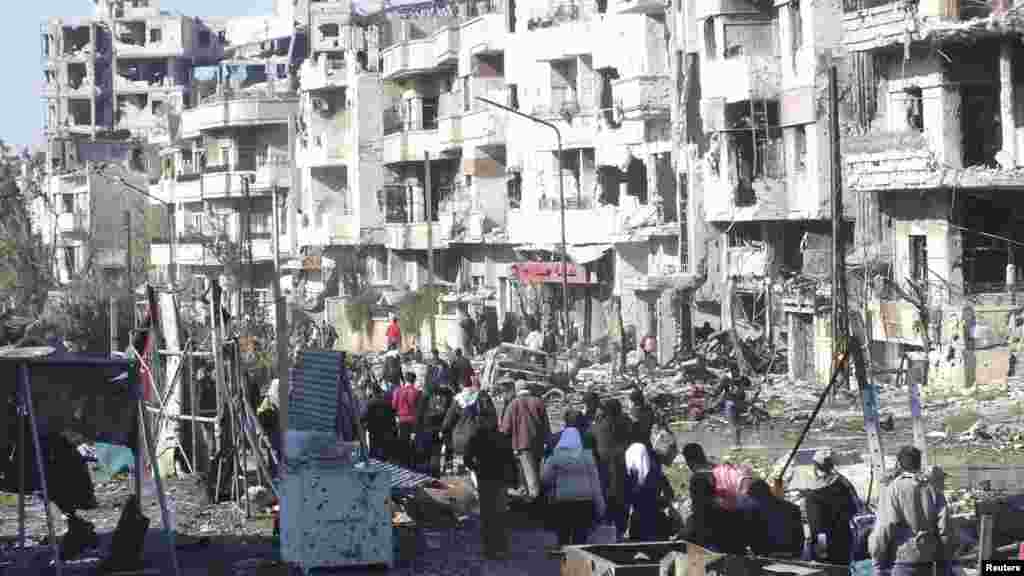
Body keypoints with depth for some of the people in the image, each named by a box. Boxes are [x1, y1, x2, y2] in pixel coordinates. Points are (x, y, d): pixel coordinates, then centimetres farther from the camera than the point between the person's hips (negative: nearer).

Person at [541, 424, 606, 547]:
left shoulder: (555, 457, -2)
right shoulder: (587, 456, 2)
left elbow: (545, 479, -1)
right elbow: (595, 481, 3)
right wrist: (599, 504, 8)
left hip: (561, 501, -1)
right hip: (584, 501, 1)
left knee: (563, 540, 7)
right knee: (580, 539, 3)